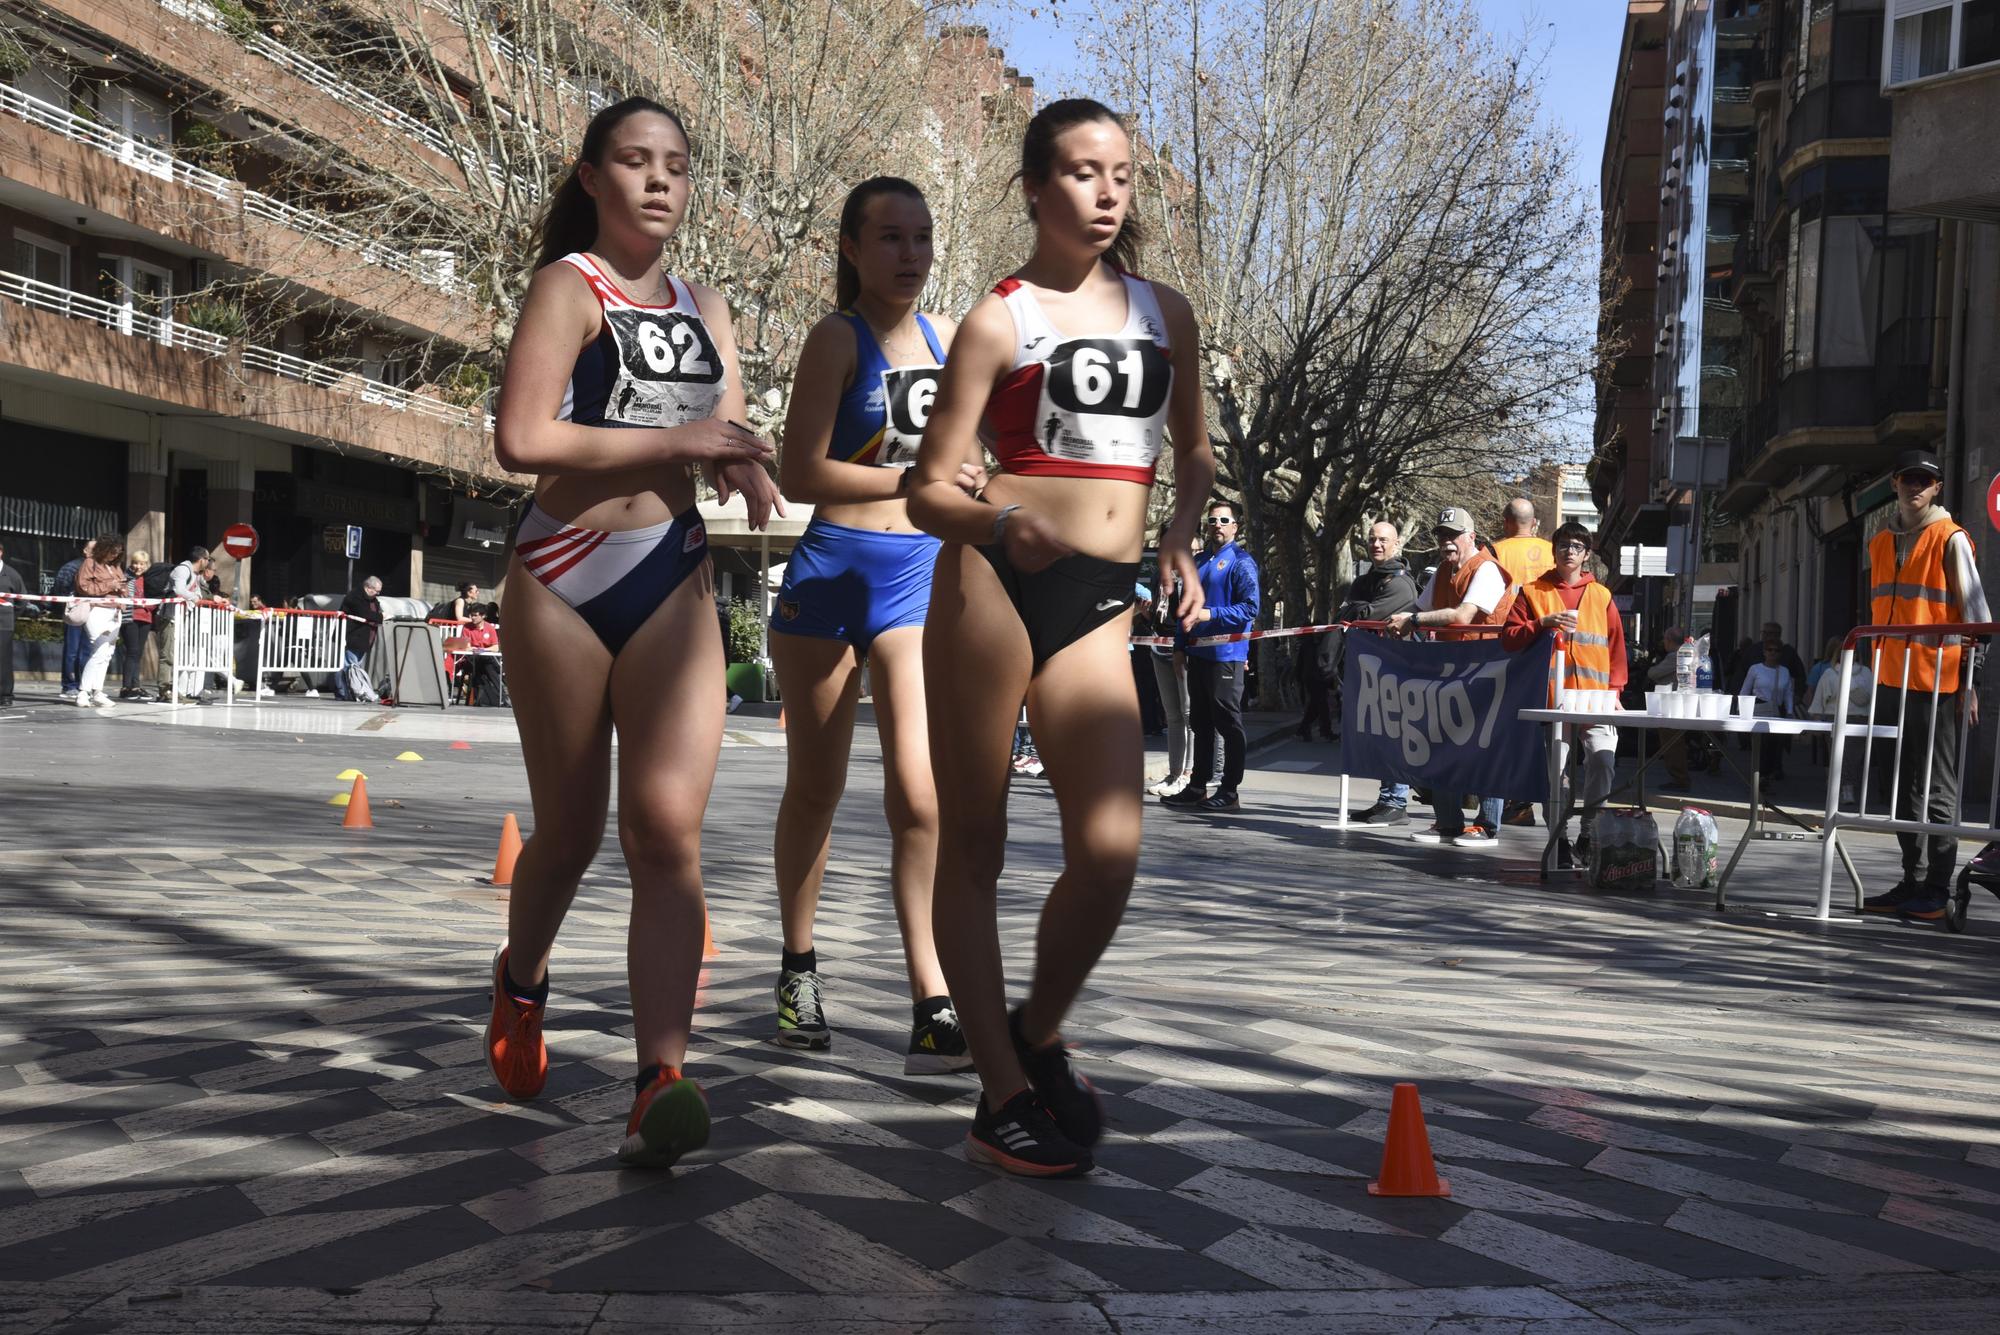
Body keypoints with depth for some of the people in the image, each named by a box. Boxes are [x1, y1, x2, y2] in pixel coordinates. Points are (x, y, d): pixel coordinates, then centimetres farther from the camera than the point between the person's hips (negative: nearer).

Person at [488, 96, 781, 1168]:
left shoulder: (705, 306, 14)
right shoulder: (570, 285, -4)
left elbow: (729, 427, 12)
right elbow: (521, 439, -16)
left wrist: (735, 456, -12)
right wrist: (679, 438, -15)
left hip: (677, 582, 4)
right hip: (565, 582, -3)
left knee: (667, 832, -11)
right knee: (569, 831, 9)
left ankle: (661, 1085, -13)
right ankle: (521, 982, 40)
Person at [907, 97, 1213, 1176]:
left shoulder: (1165, 312, 17)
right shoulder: (999, 320, 3)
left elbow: (1195, 453, 29)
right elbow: (928, 490, 0)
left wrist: (1181, 540, 11)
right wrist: (998, 525, -21)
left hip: (1102, 603, 4)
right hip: (994, 583, -3)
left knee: (1110, 852, -8)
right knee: (973, 844, 1)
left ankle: (1038, 1037, 19)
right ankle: (1003, 1096, 13)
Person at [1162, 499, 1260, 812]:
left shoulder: (1241, 561, -6)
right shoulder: (1200, 562, 17)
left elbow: (1250, 607, -14)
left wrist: (1210, 614, -21)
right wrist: (1182, 647, 16)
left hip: (1226, 655, -8)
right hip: (1198, 653, 8)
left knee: (1228, 724, -1)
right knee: (1201, 723, 12)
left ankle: (1228, 792, 4)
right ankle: (1197, 788, 20)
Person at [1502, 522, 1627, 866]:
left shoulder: (1601, 596, 15)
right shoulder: (1533, 592, 10)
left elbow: (1617, 647, 14)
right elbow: (1509, 638, 2)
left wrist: (1614, 690, 3)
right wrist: (1543, 623, -12)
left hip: (1595, 702, 1)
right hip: (1552, 700, -1)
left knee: (1603, 760, -16)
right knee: (1556, 771, 0)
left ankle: (1590, 832, -1)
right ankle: (1559, 839, 12)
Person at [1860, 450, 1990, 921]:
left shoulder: (1951, 539, -4)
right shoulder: (1880, 543, 14)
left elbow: (1975, 613, -5)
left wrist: (1969, 681, -9)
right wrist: (1876, 671, 16)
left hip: (1936, 682, -6)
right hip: (1890, 680, 7)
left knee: (1937, 787, -3)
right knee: (1903, 785, 10)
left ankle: (1936, 891, 2)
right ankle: (1912, 882, 18)